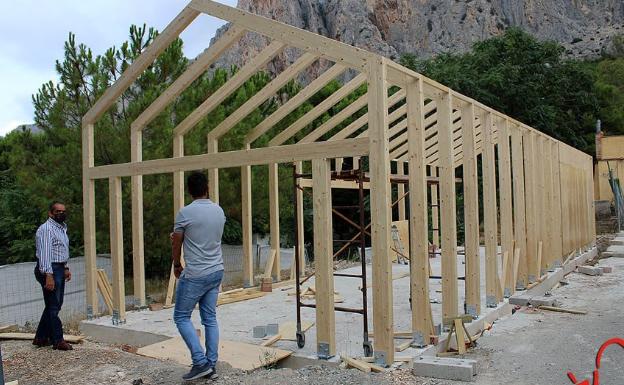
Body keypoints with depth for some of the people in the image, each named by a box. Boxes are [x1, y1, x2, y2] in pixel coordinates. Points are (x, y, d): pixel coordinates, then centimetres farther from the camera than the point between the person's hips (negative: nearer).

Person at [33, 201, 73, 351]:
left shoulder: (62, 228, 16)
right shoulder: (46, 229, -15)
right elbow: (44, 253, -22)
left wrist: (66, 268, 20)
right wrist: (48, 275, -26)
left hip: (59, 269, 10)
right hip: (49, 270, -10)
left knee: (54, 305, 14)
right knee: (53, 306, -3)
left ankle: (40, 338, 23)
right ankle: (58, 340, 4)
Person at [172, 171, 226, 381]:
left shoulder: (185, 213, -14)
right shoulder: (219, 211, 4)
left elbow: (176, 242, -4)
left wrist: (177, 265, 14)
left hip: (195, 276, -6)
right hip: (216, 272, 6)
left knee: (181, 317, 7)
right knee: (210, 318, 12)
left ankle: (200, 362, 1)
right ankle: (211, 365, 15)